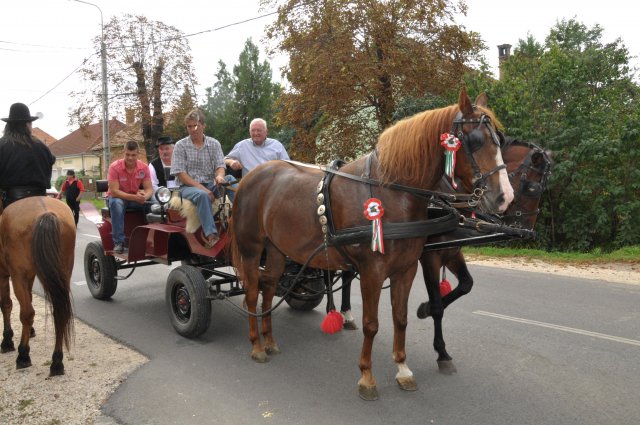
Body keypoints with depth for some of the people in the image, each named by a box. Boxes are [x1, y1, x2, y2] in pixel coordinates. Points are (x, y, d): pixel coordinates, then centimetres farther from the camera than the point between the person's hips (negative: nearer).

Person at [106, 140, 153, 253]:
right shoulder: (114, 167, -18)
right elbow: (114, 191, -23)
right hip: (118, 196, -3)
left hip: (136, 198, 3)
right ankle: (118, 242, -36)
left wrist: (144, 196, -35)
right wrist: (134, 197, -37)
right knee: (116, 203, -39)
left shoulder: (144, 167, -8)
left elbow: (149, 189, -10)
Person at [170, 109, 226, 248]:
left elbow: (220, 166, -1)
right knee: (202, 195, -37)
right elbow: (180, 174, -7)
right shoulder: (180, 145, 0)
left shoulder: (214, 144, 8)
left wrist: (220, 176, -27)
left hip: (210, 184, 3)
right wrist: (202, 188, -19)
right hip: (188, 186, -3)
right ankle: (211, 235, -41)